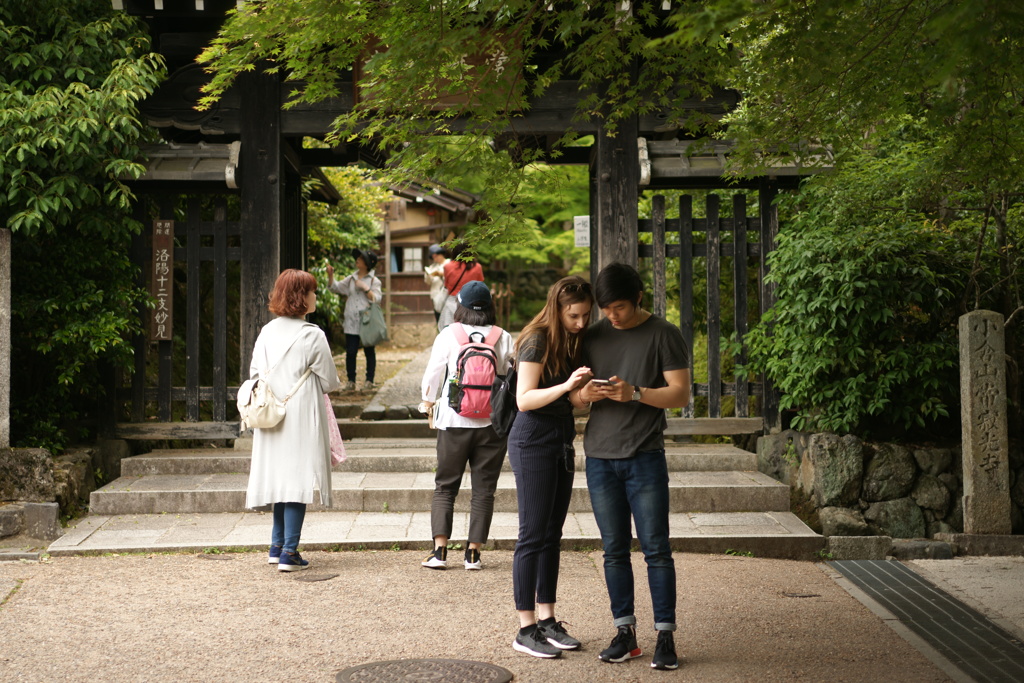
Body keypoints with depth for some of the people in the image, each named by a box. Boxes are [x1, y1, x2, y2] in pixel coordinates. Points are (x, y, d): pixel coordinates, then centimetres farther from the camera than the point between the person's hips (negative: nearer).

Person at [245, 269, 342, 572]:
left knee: (280, 477, 15)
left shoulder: (267, 331, 6)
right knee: (297, 479, -4)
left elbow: (255, 374, 10)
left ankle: (277, 546, 21)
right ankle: (289, 552, -6)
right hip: (301, 418, -6)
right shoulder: (312, 335, -11)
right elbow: (329, 382, -7)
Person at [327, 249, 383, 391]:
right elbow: (335, 287, 14)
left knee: (369, 352, 4)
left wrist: (365, 288, -16)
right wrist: (330, 275, 0)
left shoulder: (374, 280, 1)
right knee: (350, 352, 1)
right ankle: (351, 381, 6)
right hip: (351, 323, 3)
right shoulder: (351, 279, 12)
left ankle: (369, 381, 12)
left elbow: (376, 299, -8)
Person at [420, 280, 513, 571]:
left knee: (445, 486, 8)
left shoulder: (448, 334, -3)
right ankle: (473, 553, 6)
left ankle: (440, 550, -1)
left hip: (454, 421, -1)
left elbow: (433, 373, 3)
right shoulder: (504, 338, -1)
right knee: (484, 489, 8)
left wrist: (429, 400, 22)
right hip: (492, 422, 1)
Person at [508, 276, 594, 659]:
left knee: (552, 535, 11)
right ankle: (526, 630, -1)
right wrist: (565, 386, -32)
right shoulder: (537, 341, -14)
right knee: (533, 536, -6)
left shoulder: (572, 342, 10)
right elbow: (524, 399, -20)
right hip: (534, 441, -8)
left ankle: (547, 620, 17)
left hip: (562, 440, 8)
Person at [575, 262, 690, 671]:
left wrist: (635, 393, -20)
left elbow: (681, 394, -5)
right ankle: (625, 632, 12)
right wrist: (585, 393, -9)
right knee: (615, 550, 6)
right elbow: (574, 393, 15)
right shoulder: (593, 337, 11)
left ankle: (665, 636, 1)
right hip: (600, 457, 4)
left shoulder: (664, 335, -1)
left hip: (645, 457, -4)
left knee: (656, 548, -3)